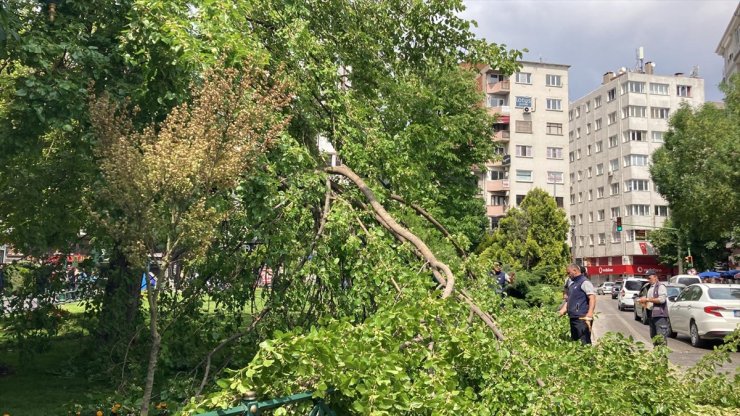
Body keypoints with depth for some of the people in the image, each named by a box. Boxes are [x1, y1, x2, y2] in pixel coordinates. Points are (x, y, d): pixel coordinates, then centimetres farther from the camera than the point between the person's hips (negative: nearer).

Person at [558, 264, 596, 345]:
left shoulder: (584, 282, -9)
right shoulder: (572, 284, 19)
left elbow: (592, 298, -18)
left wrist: (589, 315, -28)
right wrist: (562, 311, 13)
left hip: (582, 319, -9)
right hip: (573, 318, 10)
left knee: (584, 343, -10)